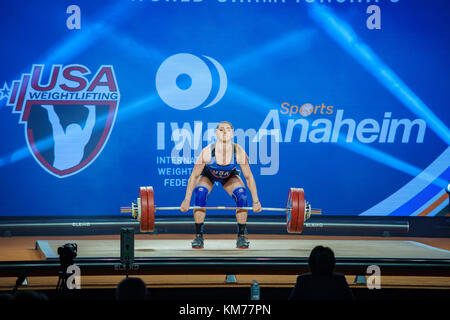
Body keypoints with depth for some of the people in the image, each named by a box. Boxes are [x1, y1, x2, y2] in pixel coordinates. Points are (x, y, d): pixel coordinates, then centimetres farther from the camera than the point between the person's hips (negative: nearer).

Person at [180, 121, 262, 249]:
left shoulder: (239, 152, -33)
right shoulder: (207, 152, -36)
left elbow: (248, 177, -21)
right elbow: (194, 176, -25)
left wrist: (256, 201, -17)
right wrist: (187, 200, -22)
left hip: (229, 176, 1)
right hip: (208, 175, -1)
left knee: (241, 195, -24)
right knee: (200, 193, -29)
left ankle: (241, 236, -10)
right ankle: (198, 236, -17)